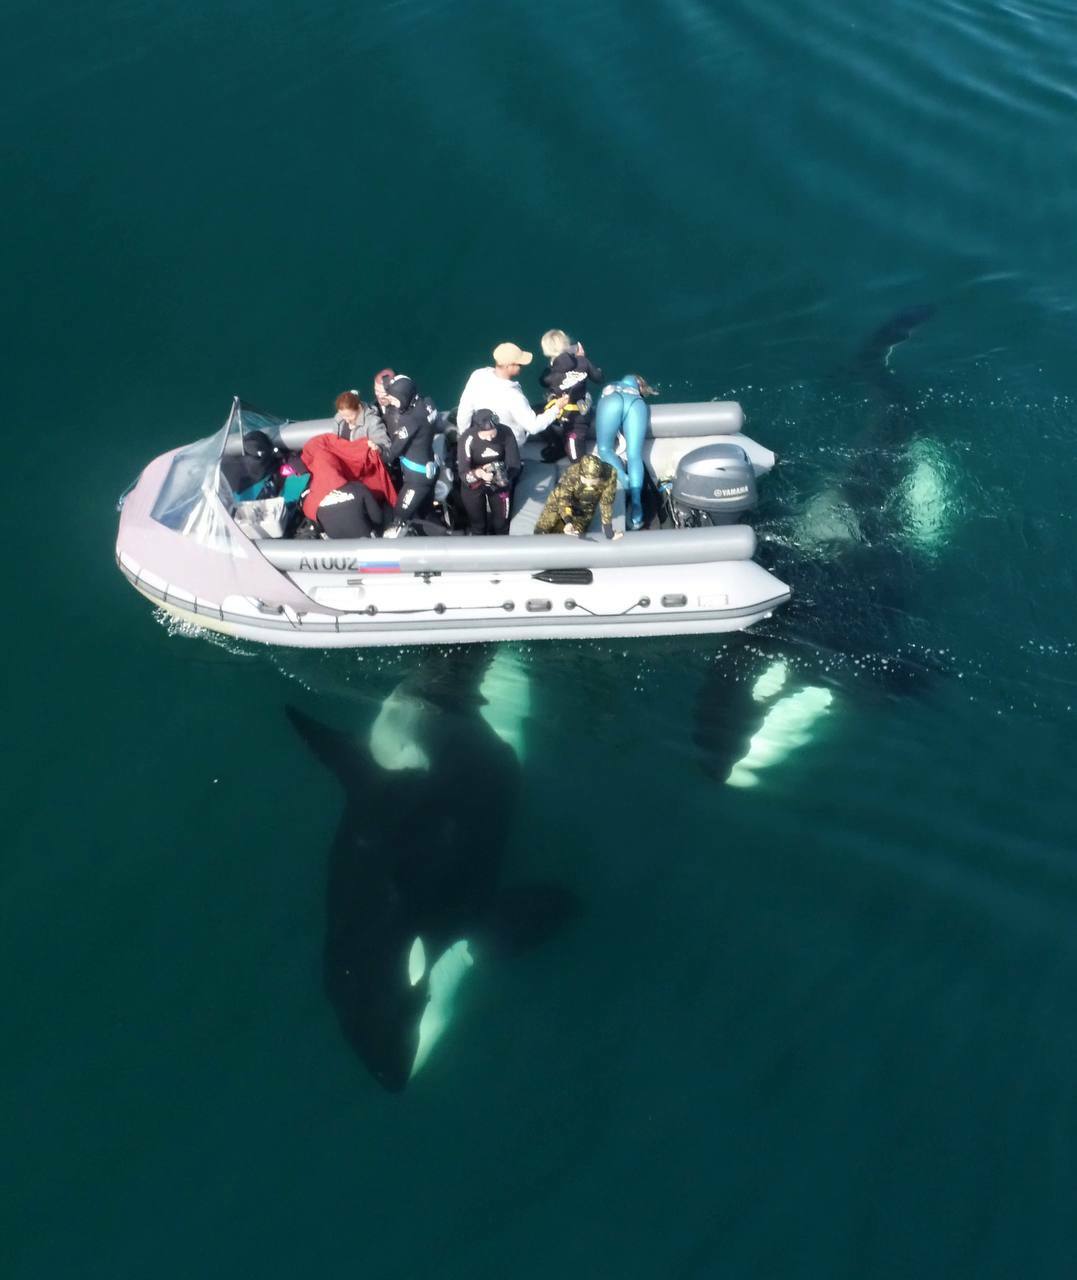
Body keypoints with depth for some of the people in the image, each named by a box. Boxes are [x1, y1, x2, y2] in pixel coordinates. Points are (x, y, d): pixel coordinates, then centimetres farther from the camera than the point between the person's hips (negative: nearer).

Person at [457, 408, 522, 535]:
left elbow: (514, 464, -19)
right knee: (477, 524, 13)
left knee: (501, 522, 15)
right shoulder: (467, 439, -30)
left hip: (499, 483, 2)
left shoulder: (506, 433, -26)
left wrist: (505, 475, -42)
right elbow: (463, 473, -31)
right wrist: (479, 473, -53)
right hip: (474, 483, -1)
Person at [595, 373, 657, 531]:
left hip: (611, 401, -1)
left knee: (605, 449, 9)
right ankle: (636, 501, -27)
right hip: (637, 403, 1)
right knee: (634, 456, -4)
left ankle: (622, 477, -24)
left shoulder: (609, 389, 43)